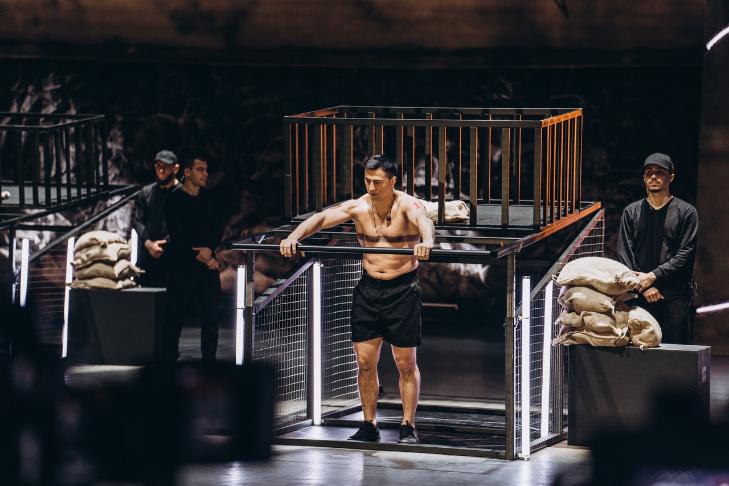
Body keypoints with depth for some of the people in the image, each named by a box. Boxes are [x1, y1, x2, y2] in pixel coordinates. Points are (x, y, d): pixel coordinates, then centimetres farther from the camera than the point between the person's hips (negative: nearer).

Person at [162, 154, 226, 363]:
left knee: (210, 317, 0)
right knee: (175, 317, 1)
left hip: (208, 265, 4)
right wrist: (203, 259, -12)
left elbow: (219, 227, 7)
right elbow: (178, 236, -11)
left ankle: (209, 362, 5)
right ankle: (168, 360, 9)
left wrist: (210, 249, -12)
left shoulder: (209, 199, 12)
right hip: (182, 267, -4)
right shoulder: (174, 201, -4)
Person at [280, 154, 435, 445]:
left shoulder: (407, 205, -13)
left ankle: (408, 427, 11)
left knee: (406, 363, 3)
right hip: (368, 288, 4)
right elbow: (322, 218, -11)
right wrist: (294, 237, -29)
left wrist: (426, 240, -59)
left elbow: (423, 220, -35)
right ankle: (369, 426, 15)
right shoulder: (358, 207, -1)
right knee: (365, 361, 5)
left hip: (403, 290, -4)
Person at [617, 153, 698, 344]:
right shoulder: (631, 212, 13)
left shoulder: (686, 212, 6)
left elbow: (686, 254, -2)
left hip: (676, 295, -2)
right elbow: (624, 253, 6)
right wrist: (644, 286, -6)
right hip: (640, 295, 2)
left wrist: (653, 275, -10)